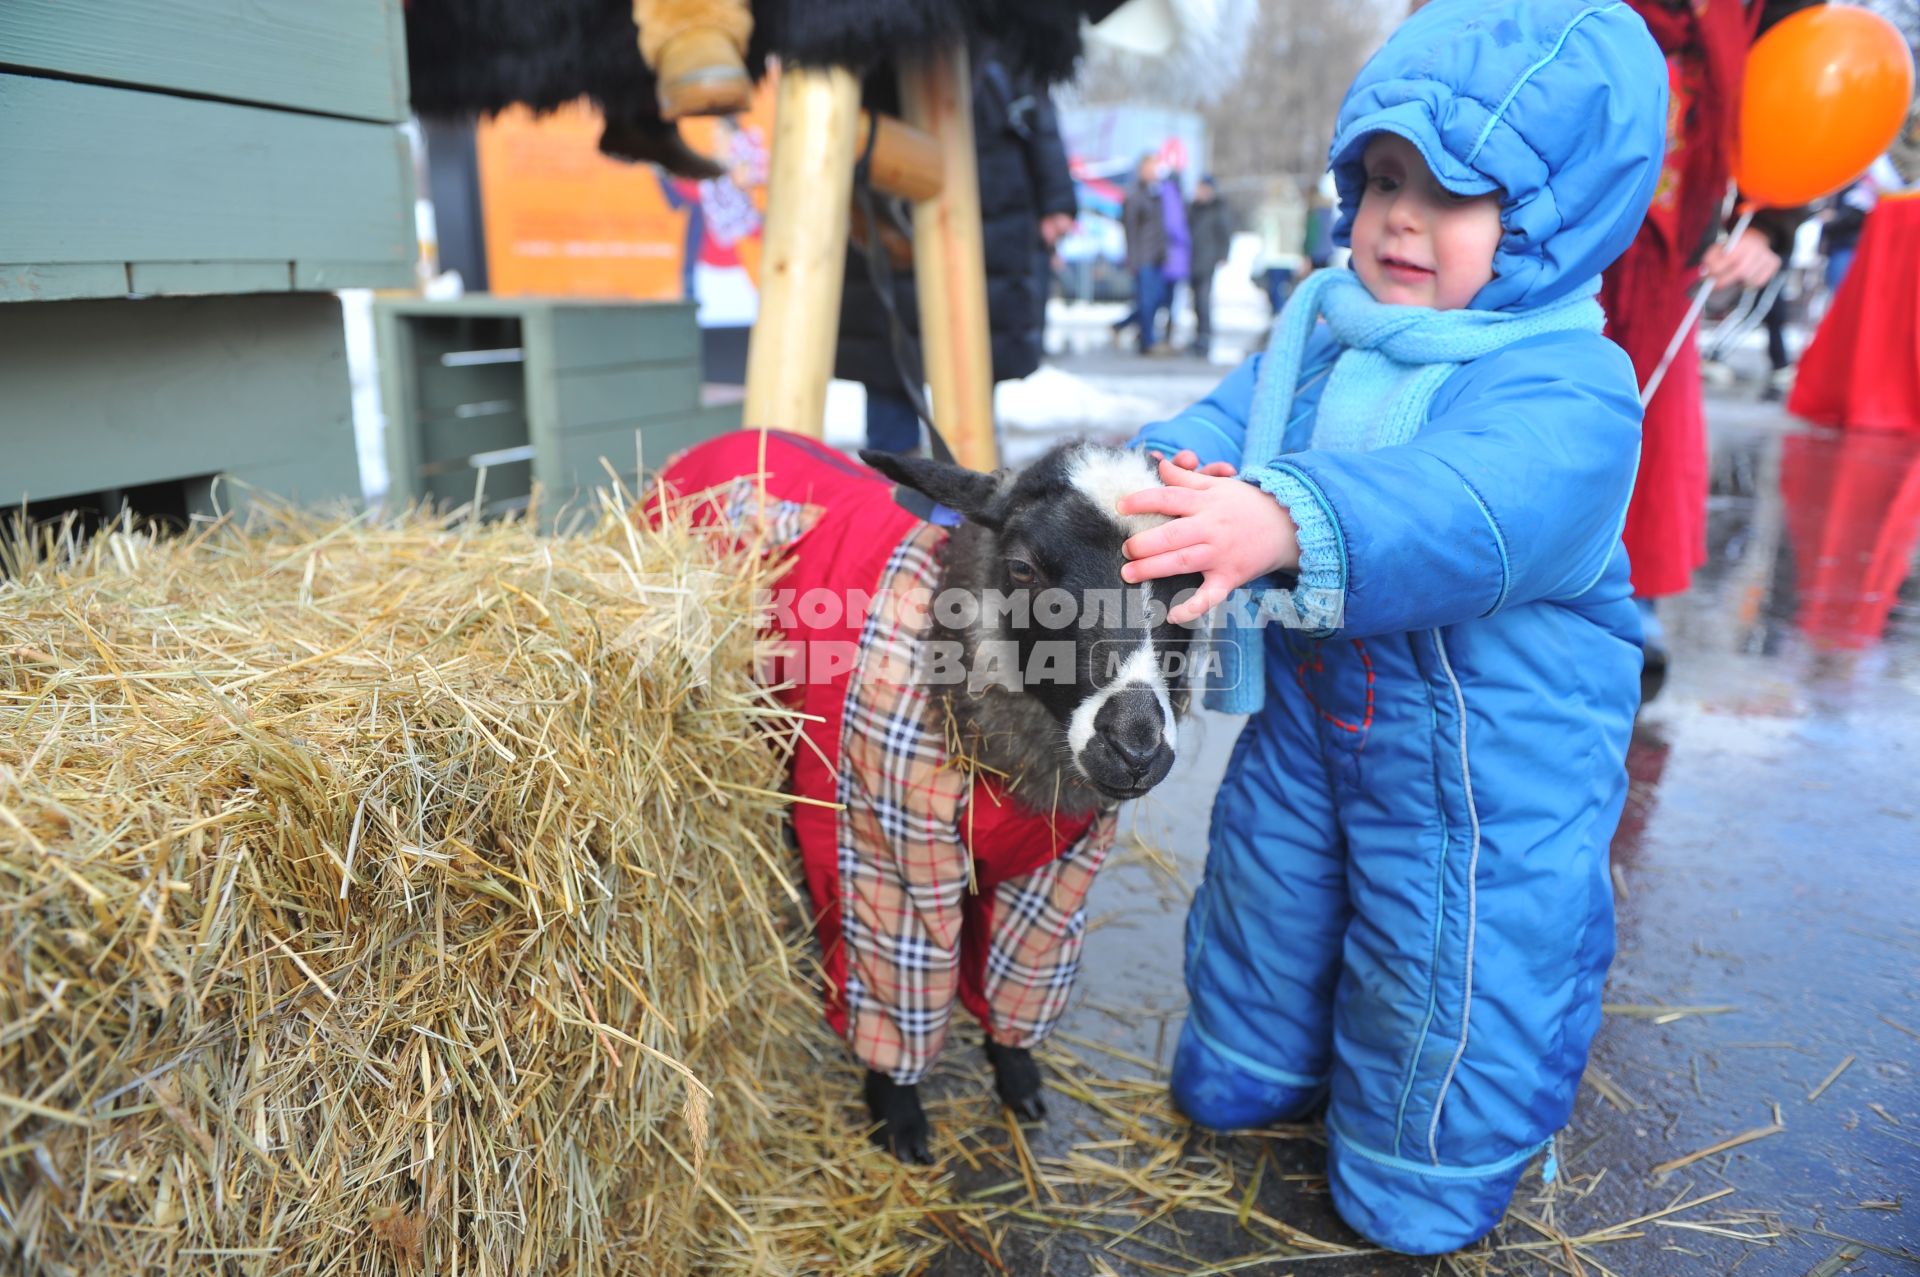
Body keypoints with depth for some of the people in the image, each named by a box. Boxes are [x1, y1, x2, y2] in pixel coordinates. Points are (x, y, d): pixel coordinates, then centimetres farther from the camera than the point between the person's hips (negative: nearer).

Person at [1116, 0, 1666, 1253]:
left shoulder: (1569, 392, -24)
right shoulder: (1319, 327, 0)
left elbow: (1465, 511, -42)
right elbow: (1229, 420, -4)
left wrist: (1283, 523, -58)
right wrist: (1167, 472, -29)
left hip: (1486, 760, -6)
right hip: (1310, 707, 7)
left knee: (1449, 961, 10)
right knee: (1267, 891, 24)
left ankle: (1421, 1184, 40)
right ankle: (1257, 1066, 54)